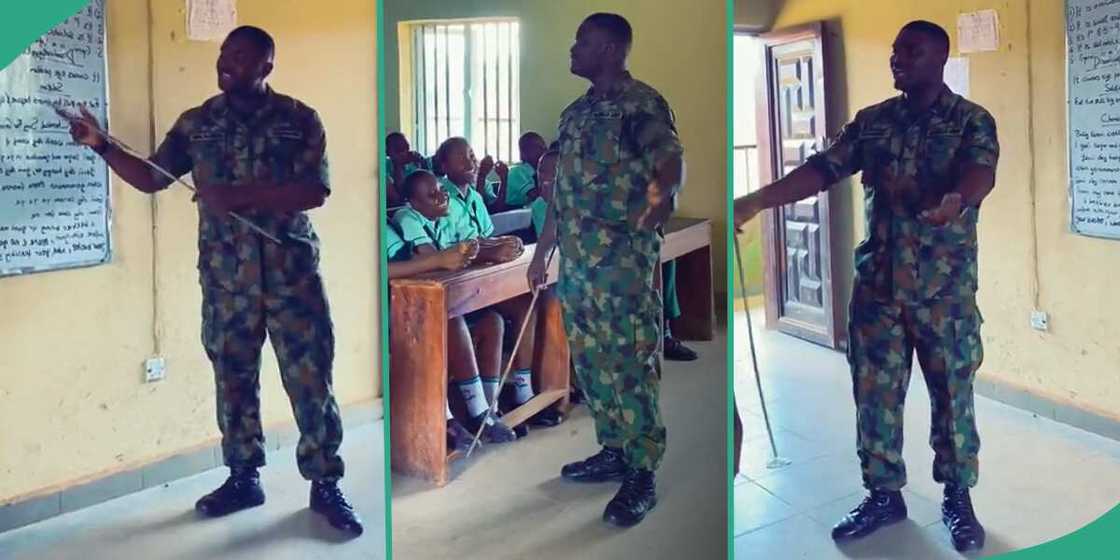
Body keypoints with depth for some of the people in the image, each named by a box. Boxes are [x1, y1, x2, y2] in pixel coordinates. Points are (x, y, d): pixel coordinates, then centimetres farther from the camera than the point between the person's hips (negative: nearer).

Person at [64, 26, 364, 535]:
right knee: (233, 379, 11)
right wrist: (101, 145, -4)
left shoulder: (299, 119, -3)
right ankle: (243, 479, 25)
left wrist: (239, 195, -19)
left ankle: (326, 486, 10)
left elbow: (314, 191, -13)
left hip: (291, 273, -3)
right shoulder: (196, 123, 8)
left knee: (311, 380, -1)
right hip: (225, 278, 3)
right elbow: (151, 178, 10)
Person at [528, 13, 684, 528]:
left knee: (631, 364, -4)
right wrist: (542, 252, 21)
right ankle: (612, 452, 28)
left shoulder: (642, 103, -8)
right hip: (575, 260, 9)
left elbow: (670, 158, -20)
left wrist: (661, 194, -42)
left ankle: (642, 476, 5)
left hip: (624, 259, -8)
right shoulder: (575, 111, 16)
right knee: (589, 359, 14)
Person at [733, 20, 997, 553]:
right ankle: (884, 494, 24)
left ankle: (958, 498, 24)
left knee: (952, 394, 7)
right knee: (874, 394, 8)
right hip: (877, 284, 3)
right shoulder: (872, 120, 7)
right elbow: (823, 168, -1)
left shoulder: (972, 120, -3)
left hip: (944, 287, -3)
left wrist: (957, 200, -46)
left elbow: (981, 170, -22)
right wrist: (759, 199, -15)